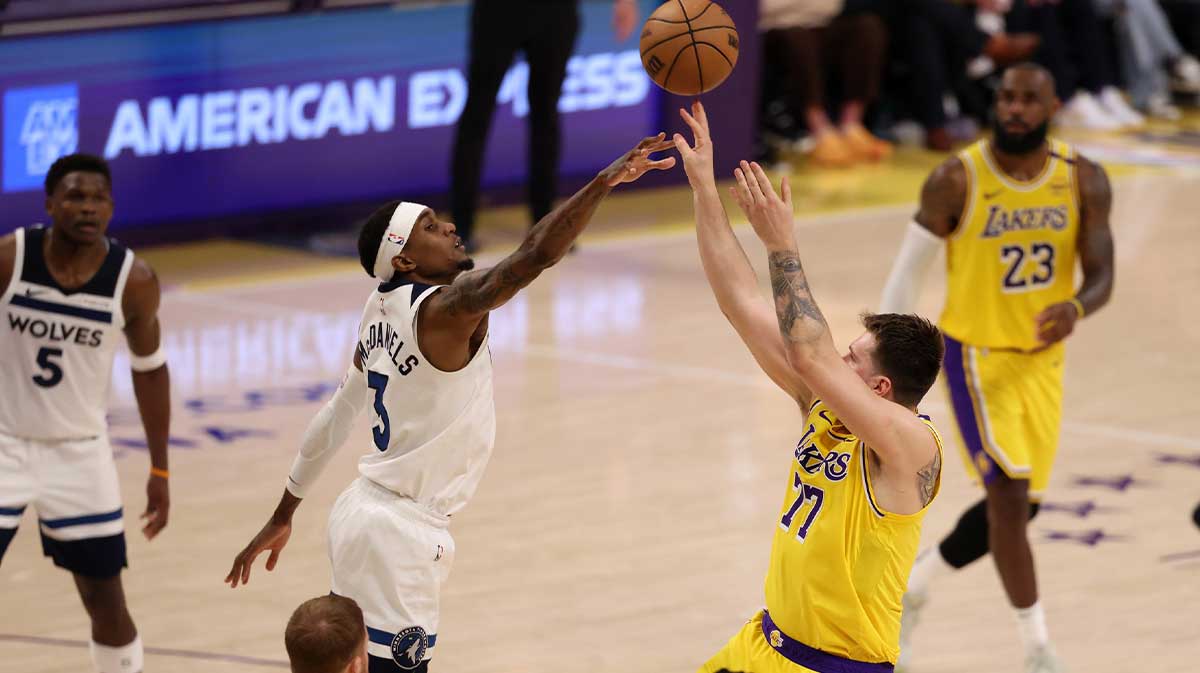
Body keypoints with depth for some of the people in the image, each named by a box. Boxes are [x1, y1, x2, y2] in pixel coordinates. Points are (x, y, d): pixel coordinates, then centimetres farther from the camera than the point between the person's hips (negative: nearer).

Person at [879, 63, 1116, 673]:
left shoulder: (1083, 182, -7)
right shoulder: (957, 180, -16)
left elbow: (1101, 276, -10)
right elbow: (909, 268, -6)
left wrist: (1075, 307, -34)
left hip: (1041, 358, 5)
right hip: (976, 352, -5)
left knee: (1017, 503, 13)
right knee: (1009, 491, -18)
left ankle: (915, 584, 37)